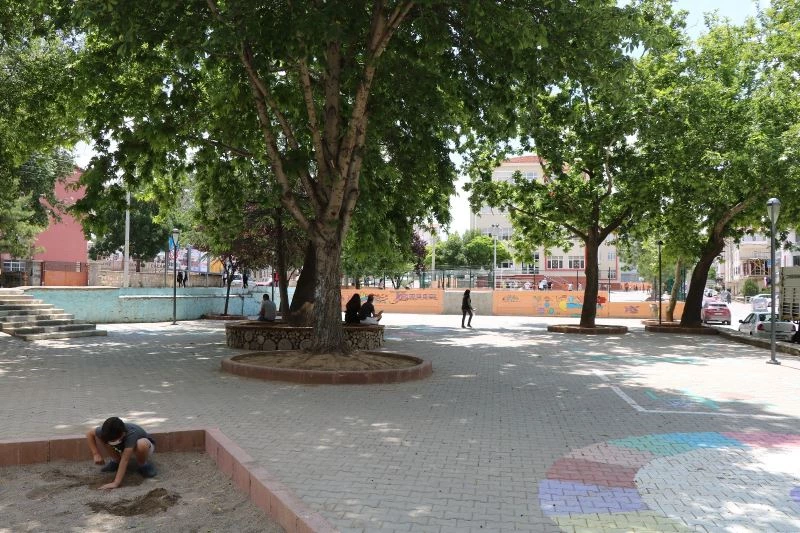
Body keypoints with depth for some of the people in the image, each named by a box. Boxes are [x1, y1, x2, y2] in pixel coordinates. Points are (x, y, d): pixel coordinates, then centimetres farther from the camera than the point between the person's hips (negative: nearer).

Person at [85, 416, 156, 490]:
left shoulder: (131, 434, -42)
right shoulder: (107, 431, -29)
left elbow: (125, 460, -45)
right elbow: (89, 433, -13)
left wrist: (116, 483, -50)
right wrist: (96, 454, -23)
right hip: (124, 448, 5)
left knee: (142, 444, -43)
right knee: (98, 438, -19)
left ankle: (143, 465, -11)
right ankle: (116, 461, 3)